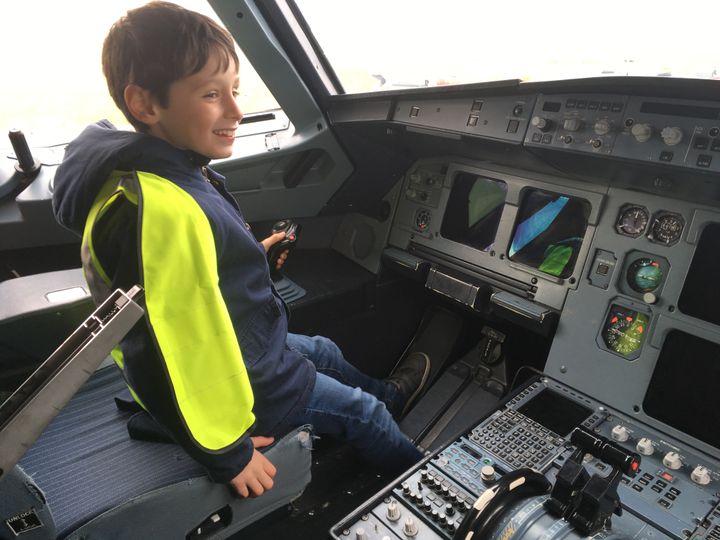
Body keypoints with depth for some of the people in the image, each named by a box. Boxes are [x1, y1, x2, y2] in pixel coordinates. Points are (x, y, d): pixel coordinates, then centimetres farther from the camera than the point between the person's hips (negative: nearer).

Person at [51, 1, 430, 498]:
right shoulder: (159, 212, -37)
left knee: (324, 351, 29)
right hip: (227, 386, -9)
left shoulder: (167, 173, -4)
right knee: (362, 411, 12)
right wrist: (225, 453, -22)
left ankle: (391, 397, 58)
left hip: (233, 347, 9)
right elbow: (173, 363, -33)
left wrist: (247, 257, 11)